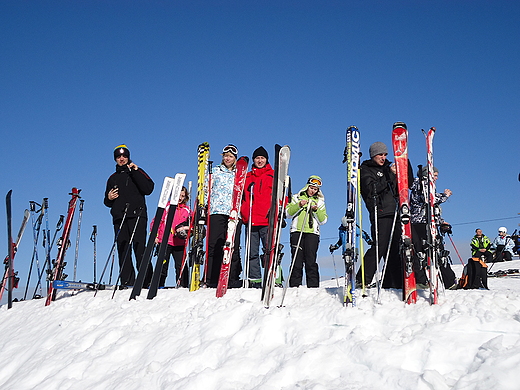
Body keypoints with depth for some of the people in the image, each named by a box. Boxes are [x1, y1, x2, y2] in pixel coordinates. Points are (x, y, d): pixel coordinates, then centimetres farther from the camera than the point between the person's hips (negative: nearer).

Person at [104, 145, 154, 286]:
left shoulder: (137, 172, 13)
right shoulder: (112, 178, 24)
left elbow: (148, 189, -5)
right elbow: (107, 202, 28)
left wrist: (135, 171, -7)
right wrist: (109, 198, 5)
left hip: (136, 216, -4)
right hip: (119, 218, 4)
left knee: (139, 249, -13)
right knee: (123, 252, -1)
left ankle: (147, 281, -13)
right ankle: (127, 283, 1)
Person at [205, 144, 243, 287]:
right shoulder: (215, 171, 17)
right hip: (217, 211, -1)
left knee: (234, 247, -3)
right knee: (214, 246, -8)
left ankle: (233, 279, 1)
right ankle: (211, 280, -7)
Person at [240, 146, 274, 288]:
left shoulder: (273, 176, 11)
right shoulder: (247, 177, 20)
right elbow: (241, 197, 19)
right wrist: (243, 214, 5)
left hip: (268, 220, -3)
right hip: (250, 221, 3)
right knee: (252, 253, 3)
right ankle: (254, 281, 7)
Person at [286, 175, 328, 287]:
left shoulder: (320, 201, 18)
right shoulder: (297, 197, 15)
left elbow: (323, 220, 10)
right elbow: (288, 212, 5)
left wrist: (316, 210, -7)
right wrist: (299, 205, -10)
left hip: (312, 233, 0)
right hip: (297, 231, 0)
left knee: (311, 261, -6)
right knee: (297, 260, -6)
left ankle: (313, 286, -4)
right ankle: (294, 285, -3)